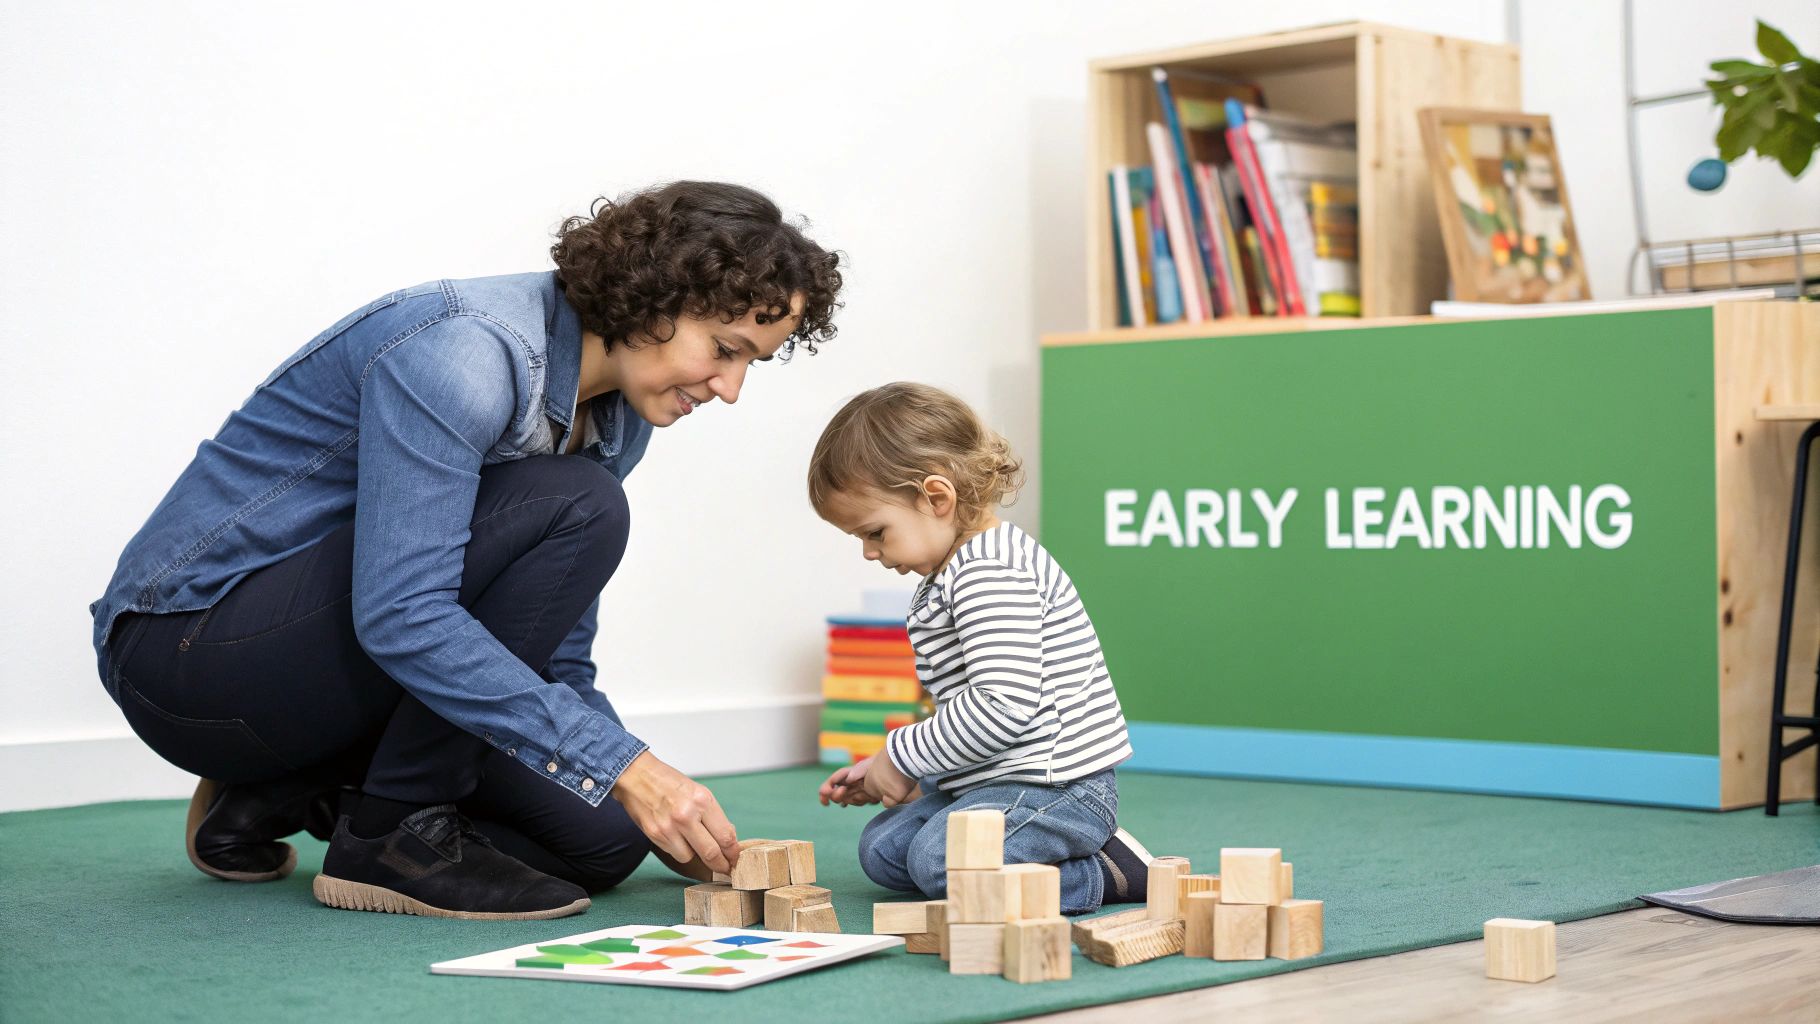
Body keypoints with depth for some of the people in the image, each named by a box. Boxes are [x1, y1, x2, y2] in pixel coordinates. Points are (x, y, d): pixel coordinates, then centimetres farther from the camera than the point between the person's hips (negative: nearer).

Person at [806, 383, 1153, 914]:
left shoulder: (990, 571, -18)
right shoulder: (950, 578, 18)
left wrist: (903, 755, -15)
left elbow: (1004, 706, -27)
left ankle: (1112, 871, -13)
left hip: (1055, 787, -12)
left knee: (939, 858, -29)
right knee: (881, 849, 6)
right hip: (997, 782, 12)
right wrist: (893, 772, 16)